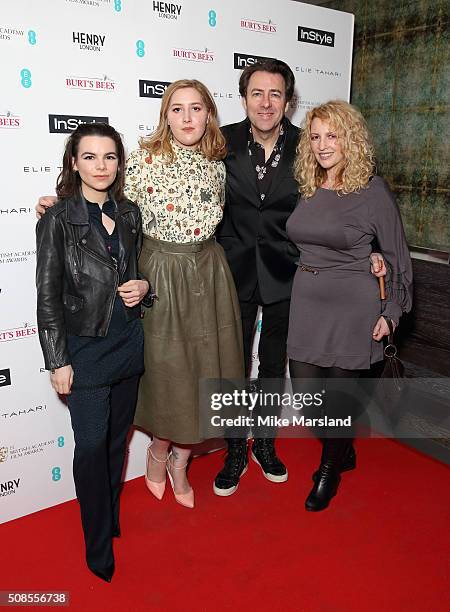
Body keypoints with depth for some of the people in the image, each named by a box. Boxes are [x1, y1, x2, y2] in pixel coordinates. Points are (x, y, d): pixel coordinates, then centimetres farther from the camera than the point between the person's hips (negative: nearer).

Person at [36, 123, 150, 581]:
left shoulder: (129, 213, 4)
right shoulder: (58, 220, -10)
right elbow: (48, 297, -9)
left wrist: (144, 286, -5)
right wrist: (58, 362, -11)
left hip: (129, 344, 5)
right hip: (85, 348, -4)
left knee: (117, 438, 17)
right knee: (92, 444, 2)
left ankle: (110, 516, 40)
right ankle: (99, 543, 23)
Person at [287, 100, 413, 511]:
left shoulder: (372, 191, -9)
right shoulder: (307, 188, 5)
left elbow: (398, 257, -4)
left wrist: (391, 312, -4)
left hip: (352, 305, -5)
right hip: (306, 300, 5)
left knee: (340, 391, 7)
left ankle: (330, 472, 32)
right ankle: (343, 451, 39)